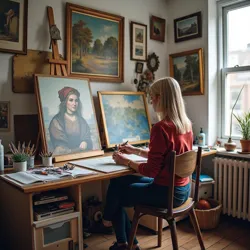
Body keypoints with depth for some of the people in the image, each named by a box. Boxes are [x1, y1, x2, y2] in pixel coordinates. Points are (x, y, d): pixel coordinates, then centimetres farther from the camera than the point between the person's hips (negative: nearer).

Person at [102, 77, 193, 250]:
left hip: (167, 192, -9)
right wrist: (135, 150, 16)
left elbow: (150, 171, -19)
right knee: (118, 182, 16)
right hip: (183, 189, 9)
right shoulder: (186, 124, 3)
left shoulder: (161, 128, -24)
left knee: (115, 190, 10)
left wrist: (126, 161, -3)